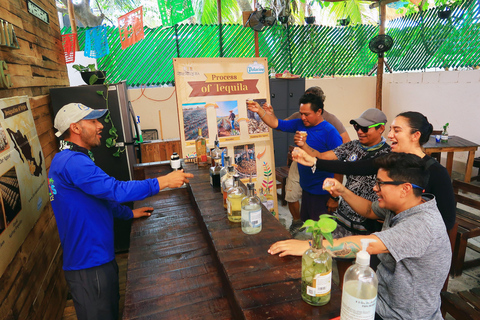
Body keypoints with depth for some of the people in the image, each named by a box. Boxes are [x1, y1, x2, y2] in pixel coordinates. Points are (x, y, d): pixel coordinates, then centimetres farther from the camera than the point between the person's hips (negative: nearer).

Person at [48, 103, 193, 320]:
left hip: (98, 256, 10)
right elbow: (115, 190, -31)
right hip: (89, 265, -10)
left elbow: (101, 197, 21)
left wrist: (130, 213, 20)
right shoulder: (72, 162, -23)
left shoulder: (69, 160, 14)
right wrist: (164, 181, -26)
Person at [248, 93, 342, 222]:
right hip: (306, 187, 7)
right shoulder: (300, 124, 4)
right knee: (305, 221, 20)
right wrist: (259, 110, -6)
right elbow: (276, 124, 5)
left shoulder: (330, 132, -16)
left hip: (321, 192, -7)